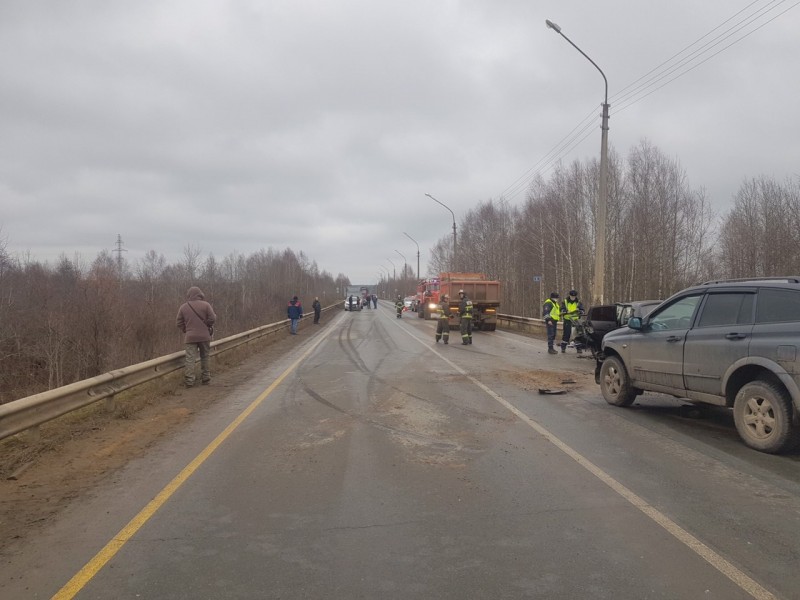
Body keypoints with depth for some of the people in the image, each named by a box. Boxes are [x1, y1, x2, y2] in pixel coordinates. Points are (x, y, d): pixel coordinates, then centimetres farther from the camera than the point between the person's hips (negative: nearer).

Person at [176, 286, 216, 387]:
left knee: (190, 359, -1)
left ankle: (189, 380, -7)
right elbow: (212, 319, -8)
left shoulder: (183, 307, 1)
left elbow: (180, 323, 4)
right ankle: (205, 378, 17)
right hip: (204, 336, 0)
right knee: (205, 358, 12)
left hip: (190, 337, 0)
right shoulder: (205, 305, -5)